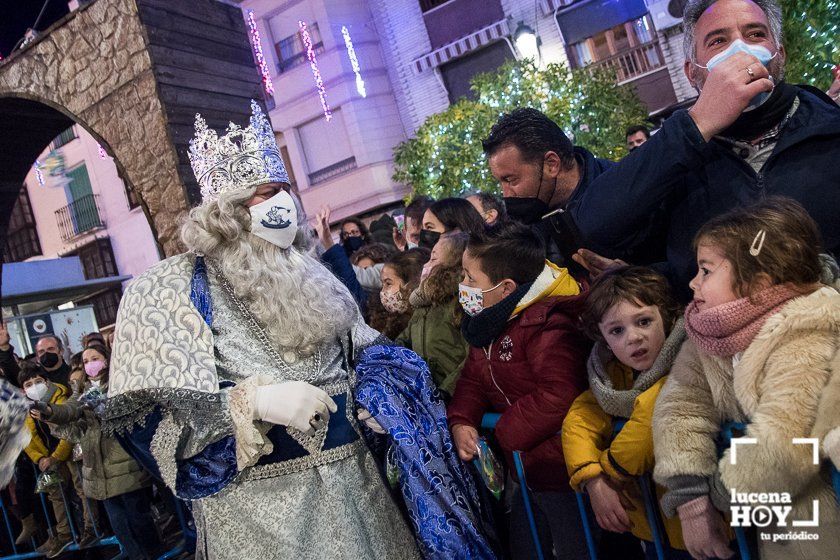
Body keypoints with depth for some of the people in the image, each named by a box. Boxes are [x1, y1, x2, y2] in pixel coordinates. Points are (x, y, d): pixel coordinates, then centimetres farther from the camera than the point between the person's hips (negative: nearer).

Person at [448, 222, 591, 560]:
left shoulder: (550, 325, -27)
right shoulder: (490, 321, 4)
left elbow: (560, 395, -36)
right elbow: (473, 379, 10)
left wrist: (506, 431, -23)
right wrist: (461, 421, -9)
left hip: (564, 472, -9)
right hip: (525, 470, 9)